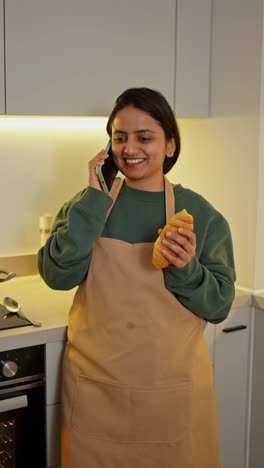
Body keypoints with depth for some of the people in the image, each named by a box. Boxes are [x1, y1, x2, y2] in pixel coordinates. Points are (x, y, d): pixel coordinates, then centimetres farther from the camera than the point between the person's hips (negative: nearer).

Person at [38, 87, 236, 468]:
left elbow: (219, 306, -4)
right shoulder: (89, 203, -1)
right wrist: (95, 203, -18)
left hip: (174, 388, 0)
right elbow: (57, 276, -14)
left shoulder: (201, 214, -4)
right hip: (95, 385, 1)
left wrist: (186, 270, -22)